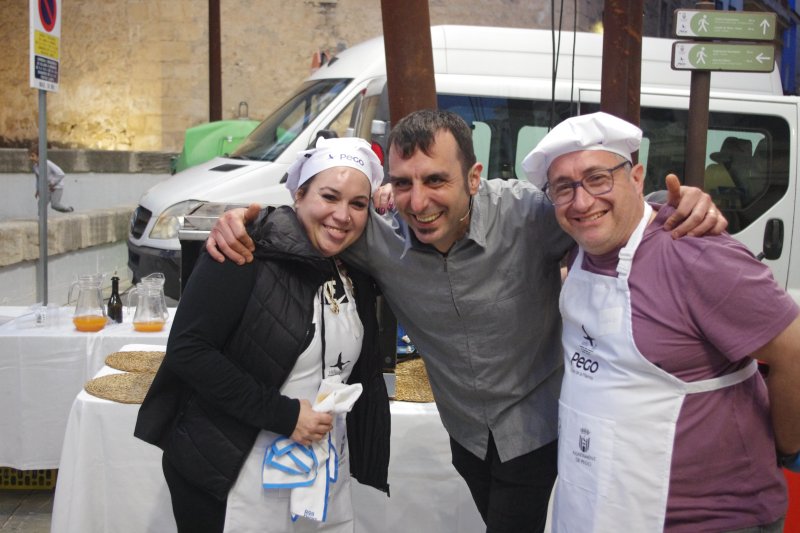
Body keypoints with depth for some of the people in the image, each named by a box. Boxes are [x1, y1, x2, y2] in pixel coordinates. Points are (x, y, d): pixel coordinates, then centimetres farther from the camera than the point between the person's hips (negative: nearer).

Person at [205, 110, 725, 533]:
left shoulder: (529, 214, -29)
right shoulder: (382, 238, -21)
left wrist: (685, 207, -35)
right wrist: (245, 217, -25)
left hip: (536, 426, -4)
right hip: (466, 431, 4)